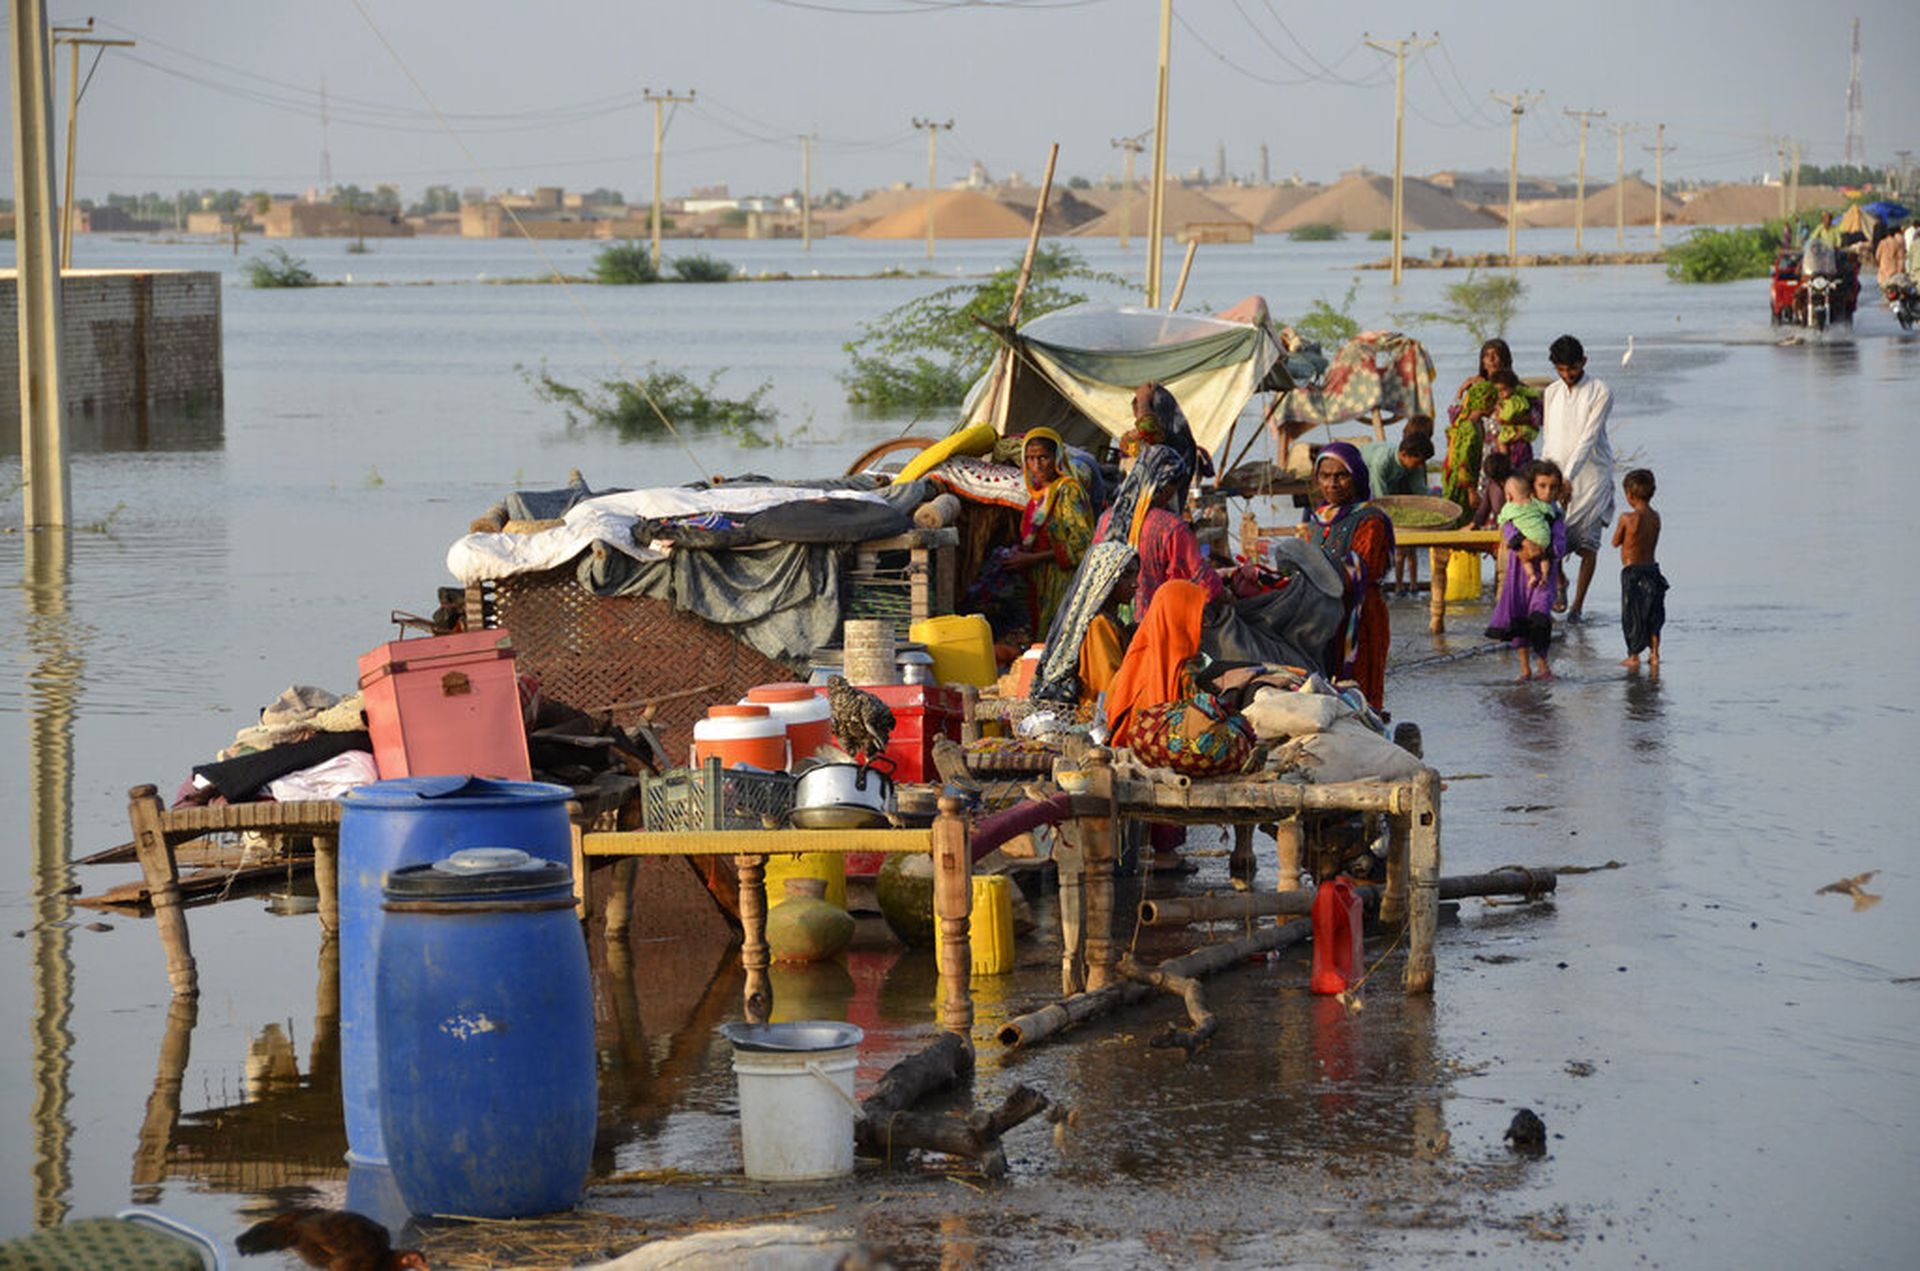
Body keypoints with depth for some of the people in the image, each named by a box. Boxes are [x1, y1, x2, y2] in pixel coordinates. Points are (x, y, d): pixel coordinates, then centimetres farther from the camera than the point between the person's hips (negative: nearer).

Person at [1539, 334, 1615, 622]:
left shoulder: (1600, 392, -8)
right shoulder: (1552, 392, 9)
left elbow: (1589, 437, -16)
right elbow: (1548, 437, 13)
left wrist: (1568, 477, -24)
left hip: (1591, 475, -4)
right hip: (1558, 475, 4)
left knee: (1587, 542, -3)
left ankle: (1578, 604, 2)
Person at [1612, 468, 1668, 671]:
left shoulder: (1628, 518, -17)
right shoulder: (1655, 517, 1)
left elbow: (1616, 542, -4)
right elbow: (1652, 541, 10)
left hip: (1632, 571, -6)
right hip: (1652, 569, 6)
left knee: (1632, 614, 5)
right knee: (1653, 614, 15)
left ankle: (1634, 656, 9)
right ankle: (1654, 654, 16)